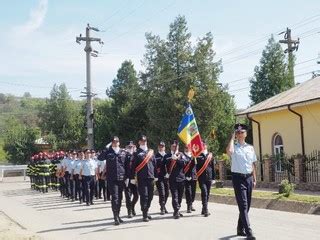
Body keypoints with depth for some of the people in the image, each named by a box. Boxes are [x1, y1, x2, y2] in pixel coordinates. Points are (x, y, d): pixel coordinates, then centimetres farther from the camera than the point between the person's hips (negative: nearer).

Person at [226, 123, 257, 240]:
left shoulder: (250, 148, 11)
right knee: (243, 205, -11)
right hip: (238, 178, -6)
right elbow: (229, 151, -30)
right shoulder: (234, 146, -4)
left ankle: (240, 228, 29)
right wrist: (232, 137, -16)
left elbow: (253, 164, 16)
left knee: (247, 205, 13)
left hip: (248, 177, 6)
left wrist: (254, 179, 13)